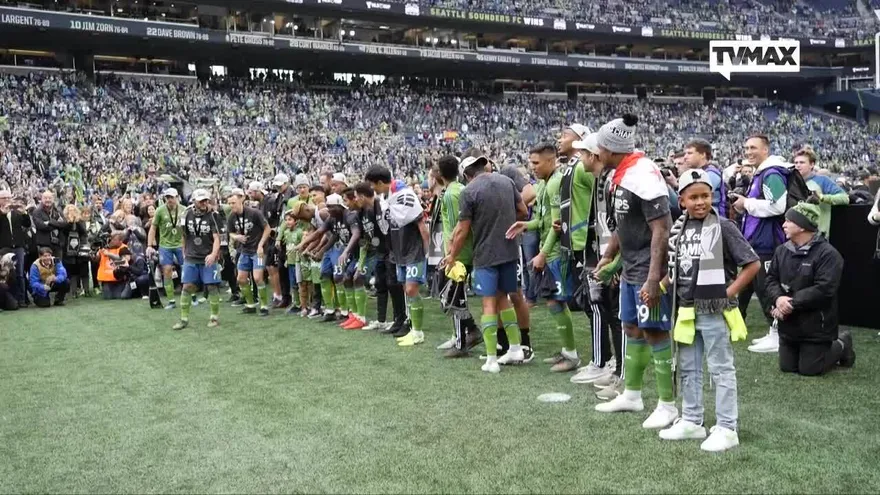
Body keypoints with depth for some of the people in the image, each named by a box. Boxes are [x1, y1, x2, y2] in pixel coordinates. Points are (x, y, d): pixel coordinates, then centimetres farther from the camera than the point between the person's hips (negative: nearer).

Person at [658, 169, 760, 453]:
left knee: (721, 369, 3)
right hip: (686, 310, 7)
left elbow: (753, 264, -12)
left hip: (714, 311, -7)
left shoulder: (723, 227, -12)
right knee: (688, 368, 15)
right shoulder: (679, 229, 6)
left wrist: (729, 292, -13)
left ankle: (727, 429, 11)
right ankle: (692, 421, 28)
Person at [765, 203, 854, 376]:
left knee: (809, 369, 1)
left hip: (816, 327, -7)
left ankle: (842, 345, 27)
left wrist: (792, 303, -23)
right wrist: (778, 298, -18)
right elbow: (771, 279, 4)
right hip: (788, 325, 7)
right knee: (787, 367, 12)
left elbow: (823, 289, -25)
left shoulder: (827, 253, -17)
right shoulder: (782, 250, 4)